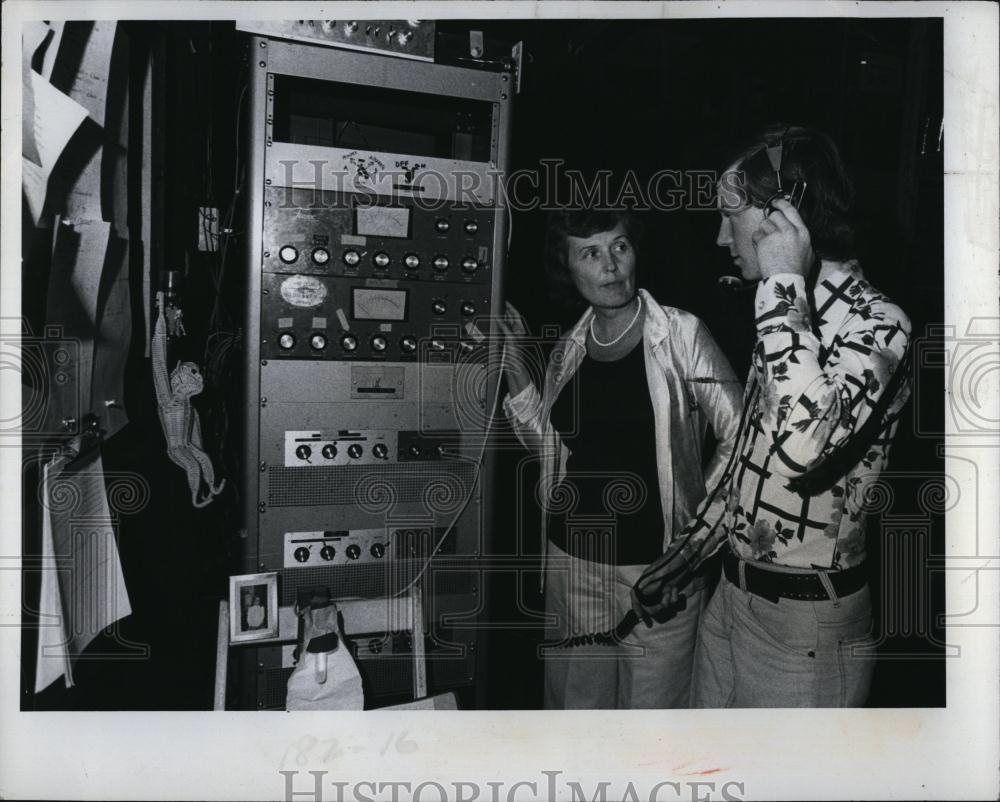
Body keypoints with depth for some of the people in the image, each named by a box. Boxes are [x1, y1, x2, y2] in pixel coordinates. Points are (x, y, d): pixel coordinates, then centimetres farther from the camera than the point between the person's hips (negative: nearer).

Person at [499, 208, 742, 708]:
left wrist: (696, 524, -10)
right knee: (575, 701, 17)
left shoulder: (680, 334, -9)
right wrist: (514, 365, 2)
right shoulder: (568, 349, 6)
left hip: (656, 568, -4)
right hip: (571, 560, 4)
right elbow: (550, 448, 10)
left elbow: (739, 436, -8)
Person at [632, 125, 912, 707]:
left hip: (806, 625, -7)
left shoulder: (877, 325, -18)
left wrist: (783, 283, -28)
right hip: (731, 597, 8)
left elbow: (803, 446, -39)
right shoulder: (792, 312, 9)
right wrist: (679, 562, 16)